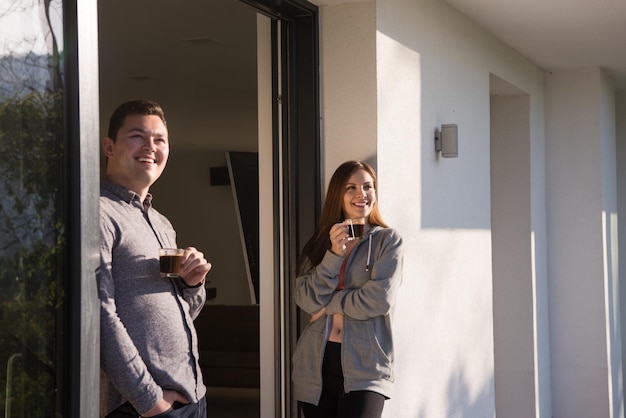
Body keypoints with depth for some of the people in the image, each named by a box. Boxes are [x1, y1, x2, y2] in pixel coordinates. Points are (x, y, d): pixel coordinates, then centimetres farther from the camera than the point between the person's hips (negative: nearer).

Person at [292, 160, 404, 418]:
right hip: (315, 364, 4)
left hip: (365, 367, -4)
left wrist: (327, 303, -3)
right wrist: (334, 253, -11)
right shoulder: (319, 242, 12)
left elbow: (380, 299, -11)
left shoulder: (387, 240, 2)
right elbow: (306, 299, -1)